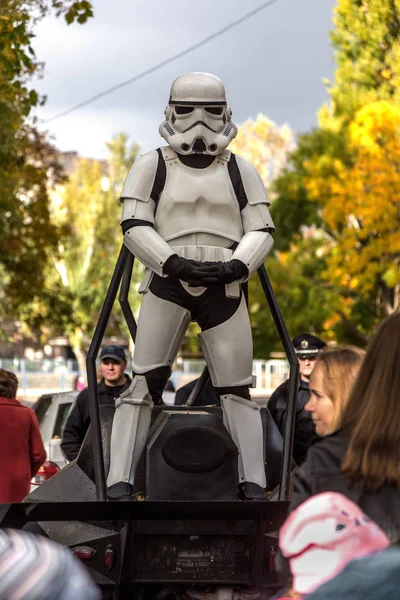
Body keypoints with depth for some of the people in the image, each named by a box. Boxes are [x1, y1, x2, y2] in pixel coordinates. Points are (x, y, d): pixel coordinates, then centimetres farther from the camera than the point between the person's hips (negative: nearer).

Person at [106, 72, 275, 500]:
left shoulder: (240, 171, 13)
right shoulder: (152, 166, 8)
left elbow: (261, 231, 7)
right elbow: (135, 226, -2)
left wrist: (236, 265, -14)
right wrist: (177, 264, -16)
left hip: (224, 289, 2)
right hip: (167, 285, -2)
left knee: (236, 388, -1)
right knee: (144, 382, -10)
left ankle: (253, 486, 3)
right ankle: (119, 482, -11)